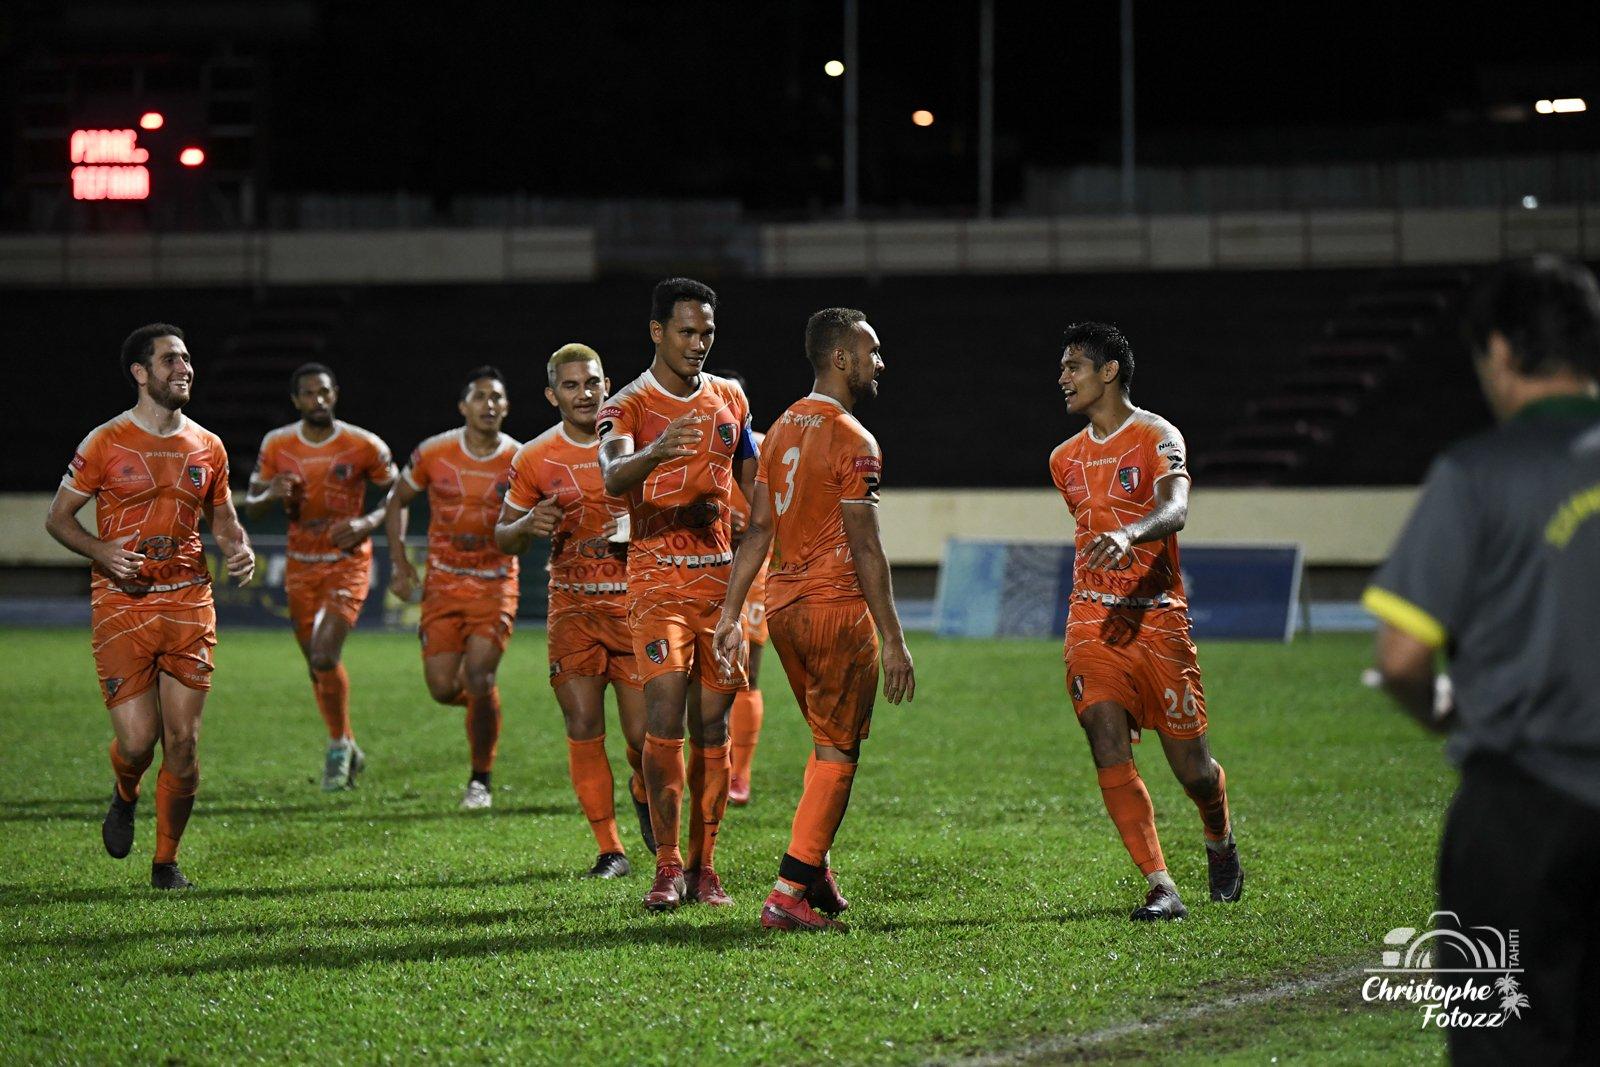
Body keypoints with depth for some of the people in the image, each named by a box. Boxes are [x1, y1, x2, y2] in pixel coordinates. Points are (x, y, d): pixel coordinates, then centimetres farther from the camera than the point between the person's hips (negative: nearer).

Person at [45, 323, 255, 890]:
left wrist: (240, 549, -3)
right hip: (121, 605, -3)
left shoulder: (207, 446, 9)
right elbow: (58, 518, 3)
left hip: (189, 603, 3)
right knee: (137, 741, -9)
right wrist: (103, 551, -16)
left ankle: (166, 860, 14)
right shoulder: (105, 443, -3)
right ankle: (125, 796, 28)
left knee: (183, 742, -1)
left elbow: (223, 520, 20)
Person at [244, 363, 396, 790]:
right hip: (301, 566, 4)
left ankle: (339, 746, 0)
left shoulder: (364, 446, -9)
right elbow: (251, 506, 6)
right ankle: (348, 750, 27)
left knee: (324, 657, -19)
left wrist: (367, 523, -16)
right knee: (316, 665, 9)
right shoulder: (276, 445, -1)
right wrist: (270, 495, -18)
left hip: (348, 564, -4)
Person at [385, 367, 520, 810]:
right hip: (443, 584, 2)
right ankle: (483, 704, 34)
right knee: (442, 687, -4)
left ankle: (481, 779, 2)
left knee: (478, 680, -14)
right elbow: (396, 500, 10)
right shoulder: (433, 453, -4)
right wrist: (399, 562, 3)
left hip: (496, 585, -1)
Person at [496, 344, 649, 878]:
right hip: (573, 606, 1)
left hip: (634, 602, -1)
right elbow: (503, 538, 10)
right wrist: (528, 525, -12)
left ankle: (644, 793, 32)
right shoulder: (535, 459, 2)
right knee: (584, 728, -6)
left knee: (642, 734, -3)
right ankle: (609, 848, 4)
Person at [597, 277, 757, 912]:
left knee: (712, 722, 3)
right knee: (665, 717, -14)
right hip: (658, 579, -4)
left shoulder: (730, 399, 11)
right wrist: (657, 451, -46)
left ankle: (703, 866, 8)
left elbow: (754, 480, 24)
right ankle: (667, 866, -8)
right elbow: (613, 478, -26)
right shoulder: (629, 406, -5)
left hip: (721, 575, 4)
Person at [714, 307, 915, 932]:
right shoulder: (854, 442, -14)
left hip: (783, 603, 8)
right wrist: (893, 640, -14)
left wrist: (731, 611, 12)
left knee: (831, 744, 21)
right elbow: (865, 550, -16)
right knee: (836, 755, -1)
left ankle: (815, 871, 22)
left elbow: (758, 529, 11)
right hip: (837, 606, -8)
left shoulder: (783, 428, 10)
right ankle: (789, 896, -4)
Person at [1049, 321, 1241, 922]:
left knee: (1192, 769, 1)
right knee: (1109, 751, -15)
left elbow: (1175, 511, -26)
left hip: (1159, 620, -4)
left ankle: (1220, 841, 35)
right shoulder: (1066, 459, 14)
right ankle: (1162, 890, -16)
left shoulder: (1157, 438, -7)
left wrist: (1128, 536, -44)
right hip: (1091, 623, 4)